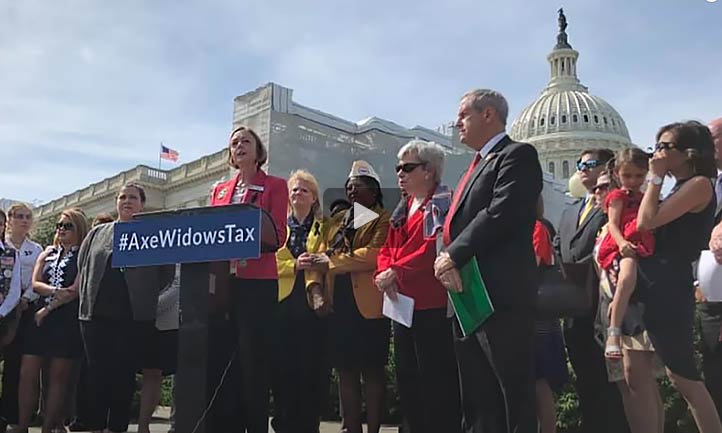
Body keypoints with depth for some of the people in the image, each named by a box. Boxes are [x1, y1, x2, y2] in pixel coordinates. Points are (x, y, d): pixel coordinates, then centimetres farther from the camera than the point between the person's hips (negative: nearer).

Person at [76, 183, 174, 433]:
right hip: (96, 314, 3)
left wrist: (145, 295, 1)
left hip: (134, 317, -3)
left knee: (124, 375, 2)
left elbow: (167, 272, 2)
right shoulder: (97, 233, 15)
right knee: (97, 373, 5)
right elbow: (82, 265, 17)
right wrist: (87, 297, 9)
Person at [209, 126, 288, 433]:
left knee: (253, 357, -5)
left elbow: (277, 234, -5)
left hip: (258, 281, -5)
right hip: (221, 279, 5)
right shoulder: (220, 190, 20)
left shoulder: (275, 185, 5)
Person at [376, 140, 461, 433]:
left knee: (436, 379, -3)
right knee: (407, 377, 16)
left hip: (433, 307, -9)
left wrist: (396, 271, -20)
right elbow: (388, 247, 14)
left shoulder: (442, 203, -8)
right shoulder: (403, 209, 19)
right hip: (403, 304, 9)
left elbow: (435, 246, -21)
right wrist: (384, 272, -7)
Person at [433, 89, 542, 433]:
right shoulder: (478, 164, 23)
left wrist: (454, 255, -14)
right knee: (476, 401, 14)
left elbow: (501, 213, -18)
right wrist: (445, 256, -2)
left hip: (500, 295, -9)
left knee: (514, 398, -2)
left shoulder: (517, 155, -4)